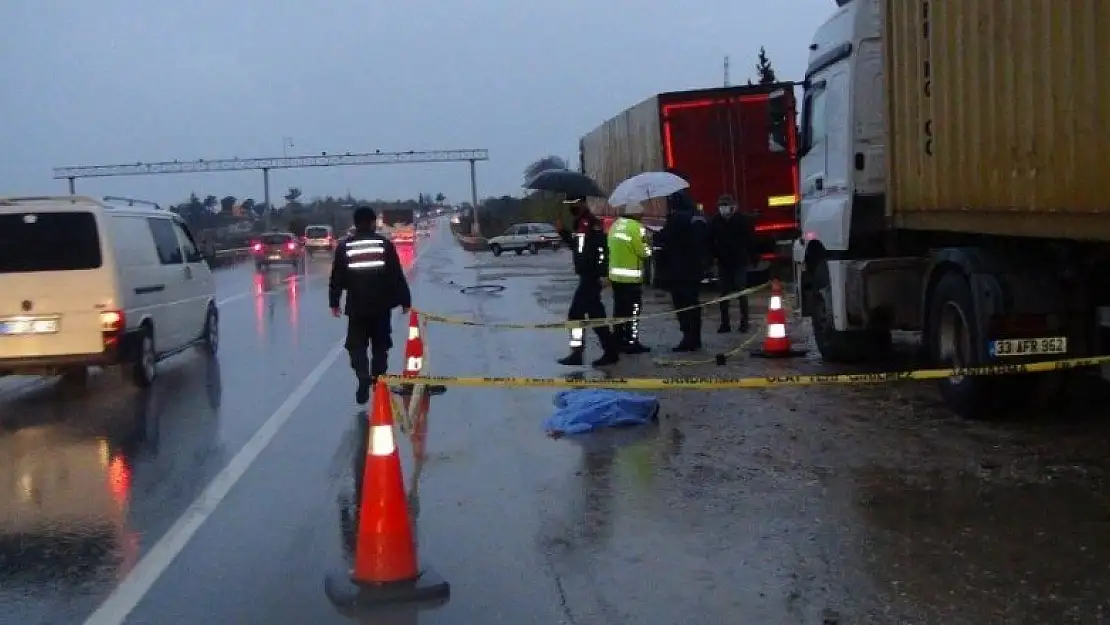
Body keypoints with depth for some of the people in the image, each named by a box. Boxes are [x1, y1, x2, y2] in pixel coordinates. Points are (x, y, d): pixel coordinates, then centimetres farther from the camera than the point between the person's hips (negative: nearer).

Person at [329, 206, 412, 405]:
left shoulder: (344, 246, 0)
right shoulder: (385, 244, -2)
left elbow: (336, 278, 3)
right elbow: (398, 277, -3)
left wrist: (334, 302, 13)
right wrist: (405, 301, 3)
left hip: (356, 307, 0)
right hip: (381, 306, 0)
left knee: (356, 346, 7)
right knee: (380, 346, 14)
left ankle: (363, 376, -17)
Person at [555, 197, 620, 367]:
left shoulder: (592, 223, -15)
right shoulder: (580, 223, 15)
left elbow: (602, 249, -21)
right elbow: (575, 245, 26)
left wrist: (602, 274, -25)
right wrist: (562, 231, 12)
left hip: (592, 277, -10)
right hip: (587, 276, 10)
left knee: (576, 313, -10)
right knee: (595, 314, 13)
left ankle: (577, 353, -7)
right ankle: (611, 352, 19)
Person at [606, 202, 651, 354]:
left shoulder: (615, 225, 8)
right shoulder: (636, 227, -14)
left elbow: (611, 245, 10)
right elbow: (643, 251, -14)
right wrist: (647, 246, 5)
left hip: (615, 274, 7)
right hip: (631, 276, -7)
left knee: (619, 308, 15)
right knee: (633, 309, 0)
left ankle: (619, 340, 20)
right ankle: (631, 343, 0)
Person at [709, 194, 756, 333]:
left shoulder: (742, 220, -6)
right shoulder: (715, 221, -3)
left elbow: (751, 239, 0)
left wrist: (749, 256, -2)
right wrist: (714, 255, -6)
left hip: (739, 262, -2)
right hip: (723, 263, 2)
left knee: (741, 292, -1)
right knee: (724, 294, 4)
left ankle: (744, 322, 5)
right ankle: (725, 323, 9)